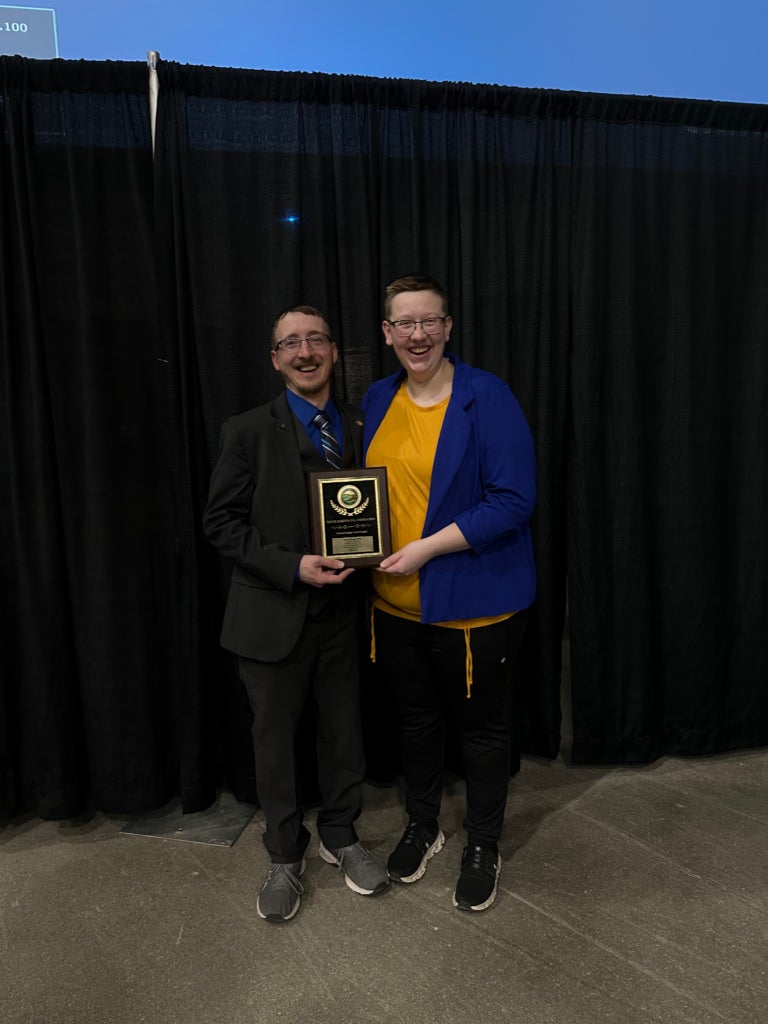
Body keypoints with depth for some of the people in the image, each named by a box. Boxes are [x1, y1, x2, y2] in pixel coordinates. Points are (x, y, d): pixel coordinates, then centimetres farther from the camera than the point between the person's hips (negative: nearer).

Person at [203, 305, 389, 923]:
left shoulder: (360, 429, 5)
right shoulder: (248, 431, -6)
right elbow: (222, 523, -9)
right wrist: (292, 567, -19)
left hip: (340, 611, 3)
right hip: (273, 616, -2)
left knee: (345, 731, 15)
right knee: (276, 739, 12)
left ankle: (340, 836, 41)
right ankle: (286, 856, 35)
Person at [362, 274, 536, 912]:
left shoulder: (487, 397, -14)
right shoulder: (378, 401, 5)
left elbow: (514, 499, -18)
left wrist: (428, 547, -21)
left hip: (473, 602, -5)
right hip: (396, 601, 6)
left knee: (481, 727, 13)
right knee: (415, 719, 22)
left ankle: (483, 847, 37)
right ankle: (422, 826, 46)